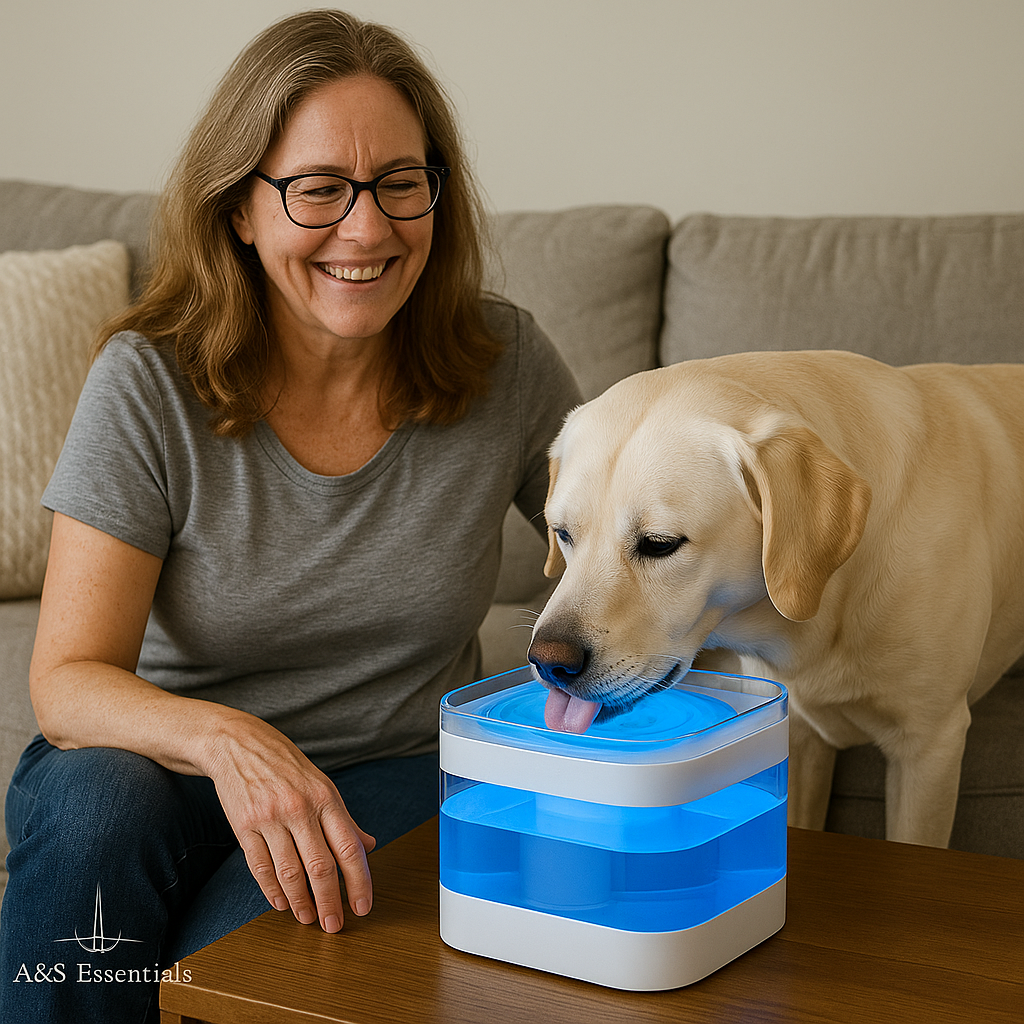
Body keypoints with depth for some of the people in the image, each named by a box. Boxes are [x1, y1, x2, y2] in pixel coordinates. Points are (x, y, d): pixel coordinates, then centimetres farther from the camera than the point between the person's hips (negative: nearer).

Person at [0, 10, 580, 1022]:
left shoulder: (505, 364, -7)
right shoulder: (151, 381, -13)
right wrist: (220, 737, -39)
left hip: (391, 773, 0)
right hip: (162, 762, 0)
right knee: (97, 807, -34)